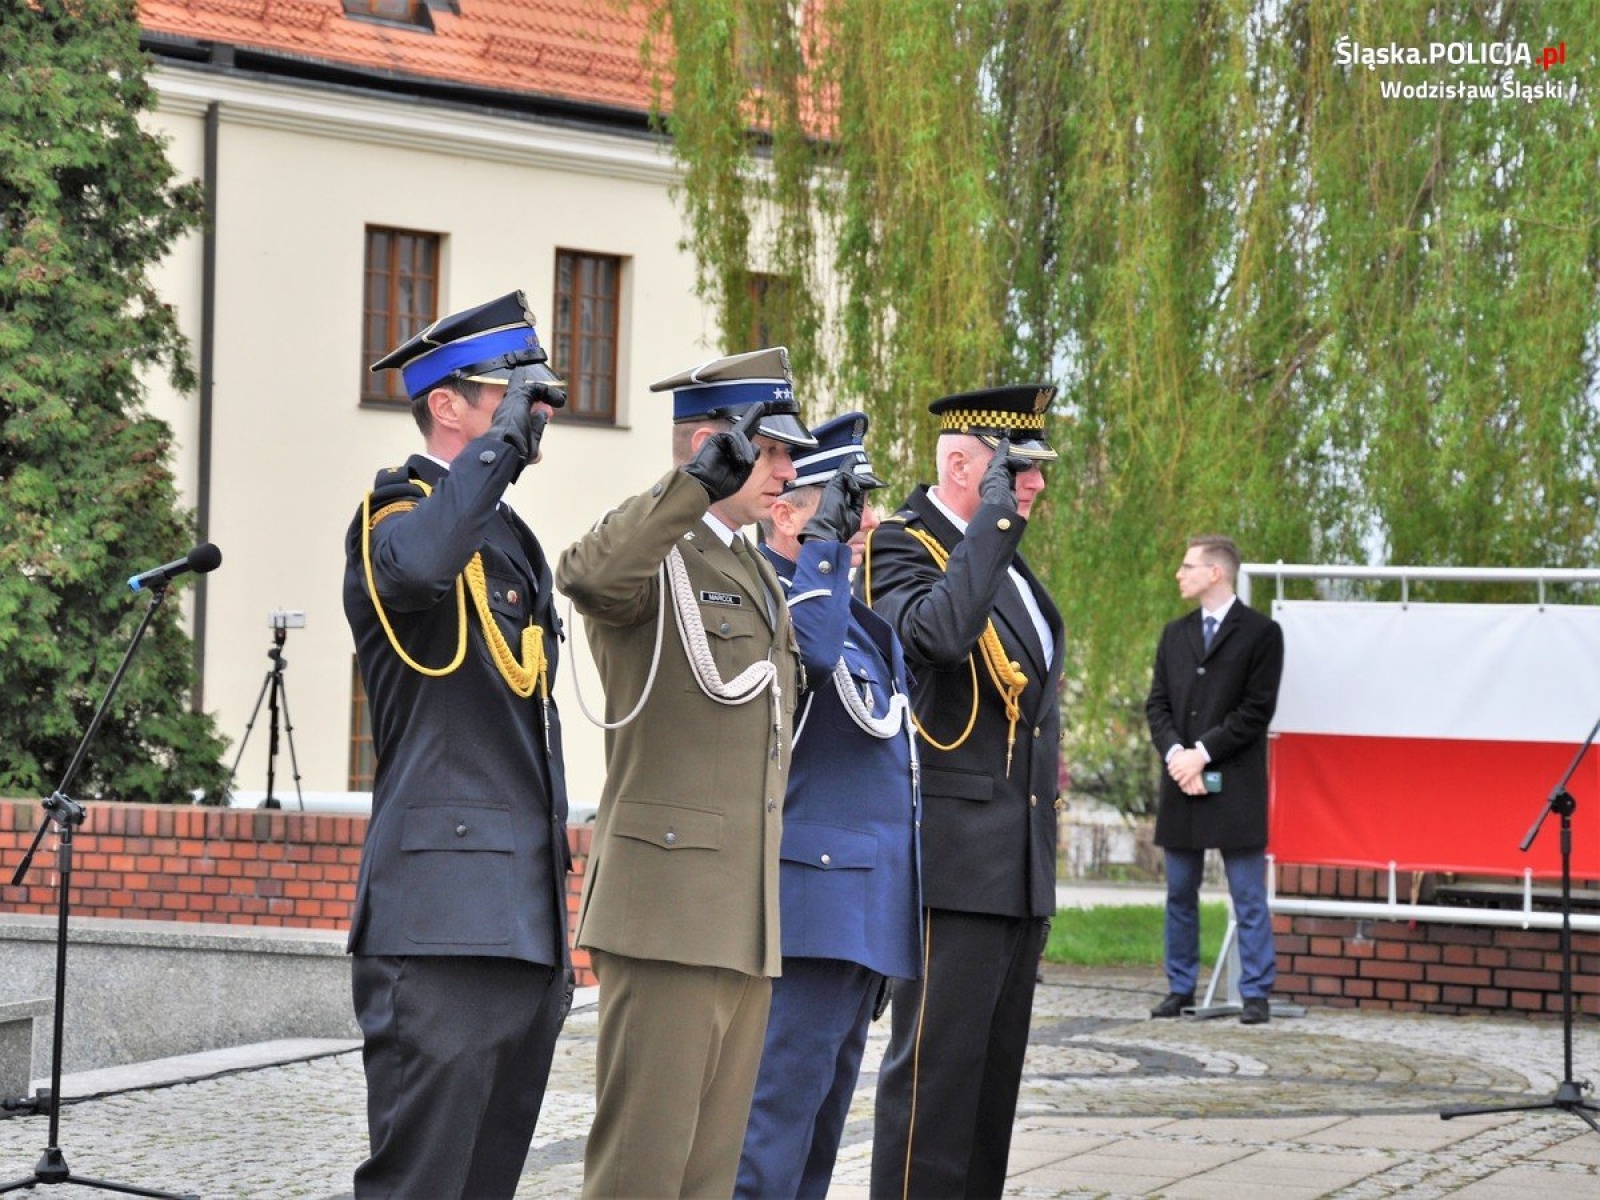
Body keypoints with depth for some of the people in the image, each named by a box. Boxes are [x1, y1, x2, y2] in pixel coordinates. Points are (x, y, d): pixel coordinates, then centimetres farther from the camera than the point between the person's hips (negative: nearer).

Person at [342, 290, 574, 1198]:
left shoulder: (512, 537, 21)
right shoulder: (397, 514, -6)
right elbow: (421, 566, -34)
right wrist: (500, 442, -19)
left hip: (525, 921, 9)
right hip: (445, 921, -9)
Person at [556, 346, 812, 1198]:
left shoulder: (759, 577, 22)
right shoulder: (652, 556, -6)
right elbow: (586, 575, -32)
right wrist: (699, 483, -40)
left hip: (747, 923, 9)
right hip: (668, 911, -9)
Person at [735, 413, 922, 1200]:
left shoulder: (854, 607, 18)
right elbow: (811, 649, -35)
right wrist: (825, 542, -27)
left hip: (865, 910, 10)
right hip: (815, 898, -10)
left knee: (820, 1121, 14)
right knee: (779, 1111, -11)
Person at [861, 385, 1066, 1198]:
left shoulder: (1003, 558, 17)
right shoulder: (900, 549, -10)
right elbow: (938, 632, -33)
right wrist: (994, 518, -24)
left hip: (1022, 860, 9)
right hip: (954, 856, -9)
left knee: (996, 1062, 12)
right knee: (937, 1062, -8)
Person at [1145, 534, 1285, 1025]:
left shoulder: (1261, 633, -2)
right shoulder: (1174, 634, 16)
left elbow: (1256, 709, -8)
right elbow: (1157, 704, 10)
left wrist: (1202, 753, -13)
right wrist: (1174, 753, -8)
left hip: (1235, 786, -6)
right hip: (1181, 782, 6)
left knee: (1249, 898, -3)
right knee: (1180, 894, 10)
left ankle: (1256, 994, -1)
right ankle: (1180, 988, 17)